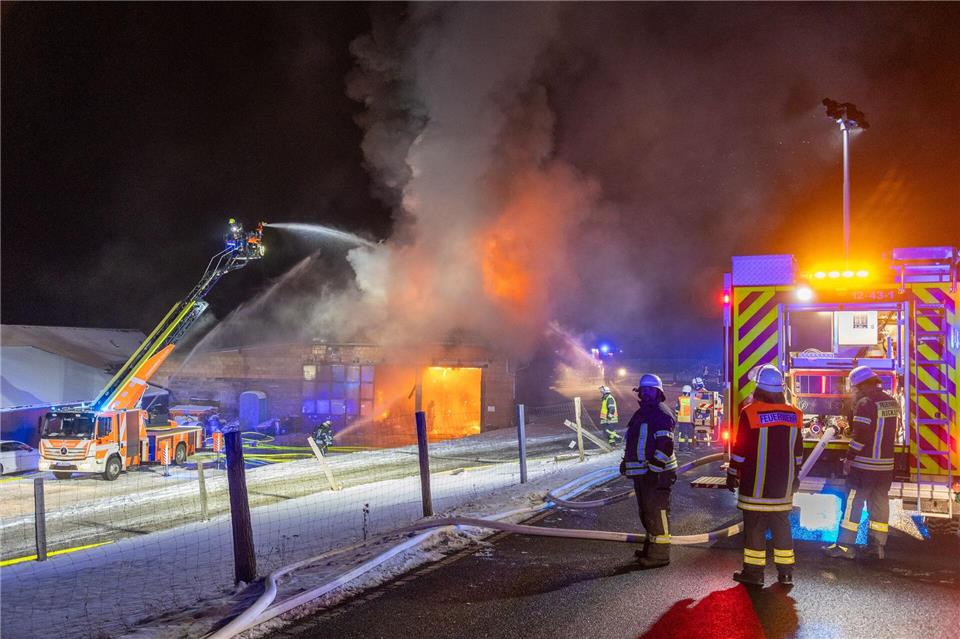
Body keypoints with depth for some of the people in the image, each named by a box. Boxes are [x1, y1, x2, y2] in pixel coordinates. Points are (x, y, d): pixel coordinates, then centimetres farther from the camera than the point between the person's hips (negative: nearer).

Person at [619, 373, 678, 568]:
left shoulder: (662, 413, -11)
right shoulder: (642, 413, 19)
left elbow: (665, 445, -20)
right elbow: (633, 443, 29)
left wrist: (654, 469, -24)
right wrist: (626, 461, 22)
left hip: (656, 473, -10)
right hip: (641, 472, 10)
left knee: (657, 512, -7)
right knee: (646, 512, 19)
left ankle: (659, 555, -2)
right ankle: (651, 548, 32)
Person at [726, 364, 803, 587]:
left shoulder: (749, 413, -12)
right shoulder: (794, 415, 4)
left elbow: (740, 449, -9)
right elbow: (798, 450, 13)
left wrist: (733, 474, 1)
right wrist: (795, 476, 23)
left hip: (756, 484, -5)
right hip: (783, 485, 5)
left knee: (754, 526, 2)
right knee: (781, 525, 12)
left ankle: (753, 572, 5)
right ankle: (785, 572, 16)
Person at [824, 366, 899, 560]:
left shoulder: (866, 404, -15)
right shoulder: (892, 403, 10)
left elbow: (860, 435, -18)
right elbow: (893, 431, 17)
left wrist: (849, 458, -11)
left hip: (864, 464, -7)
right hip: (886, 464, 7)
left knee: (853, 503, -2)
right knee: (880, 504, 12)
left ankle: (845, 546, -1)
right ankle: (877, 546, 15)